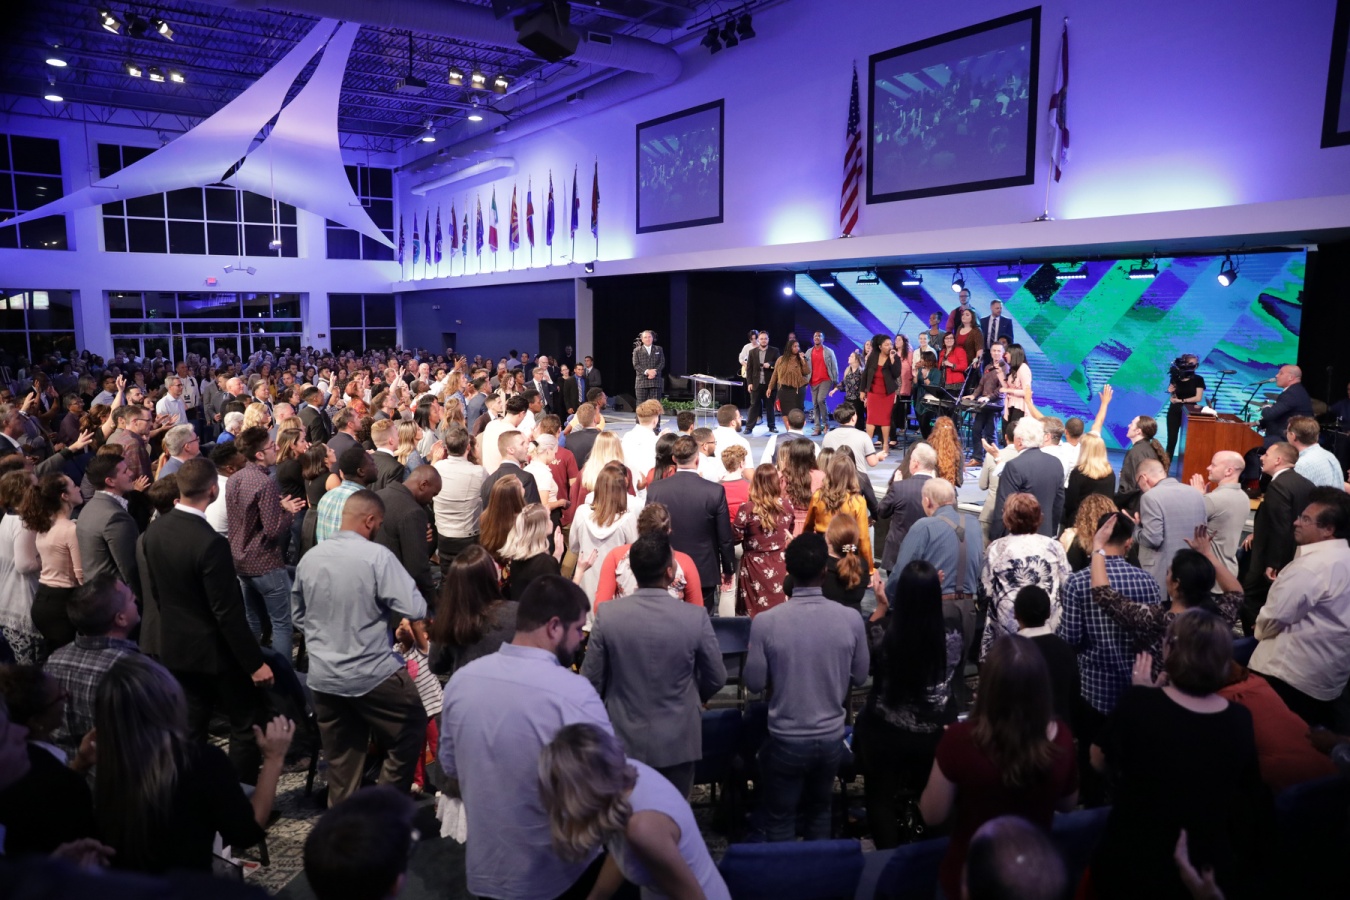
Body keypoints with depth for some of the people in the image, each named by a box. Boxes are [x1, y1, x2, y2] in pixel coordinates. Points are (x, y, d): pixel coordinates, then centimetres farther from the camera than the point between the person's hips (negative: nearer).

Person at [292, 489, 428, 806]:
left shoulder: (309, 558, 1)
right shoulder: (377, 556, -17)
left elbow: (299, 615, 15)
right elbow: (415, 610, -19)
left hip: (323, 678, 6)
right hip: (374, 674, -6)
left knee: (341, 760, 17)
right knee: (411, 731, 14)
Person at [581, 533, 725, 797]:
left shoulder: (607, 614, -16)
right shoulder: (695, 618, -17)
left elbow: (591, 680, -7)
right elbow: (716, 679, -4)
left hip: (623, 739, 1)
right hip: (677, 741, -1)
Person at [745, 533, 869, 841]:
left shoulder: (765, 622, -21)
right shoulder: (850, 619, -15)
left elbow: (754, 683, -11)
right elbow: (859, 677, -2)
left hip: (786, 740, -2)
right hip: (832, 737, 3)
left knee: (780, 819, 19)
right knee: (820, 811, 26)